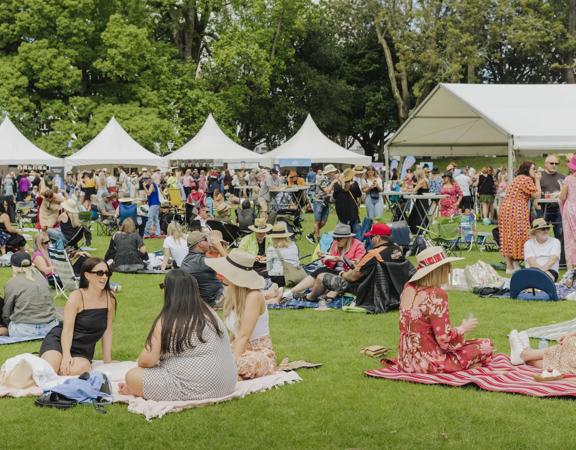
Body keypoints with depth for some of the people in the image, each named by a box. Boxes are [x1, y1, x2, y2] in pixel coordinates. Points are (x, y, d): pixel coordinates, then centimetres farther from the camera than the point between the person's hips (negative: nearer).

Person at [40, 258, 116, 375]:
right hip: (59, 341, -3)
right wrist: (66, 355, -32)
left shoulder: (110, 298, -1)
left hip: (84, 350, 3)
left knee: (77, 369, -33)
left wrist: (108, 362, 2)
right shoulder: (77, 297, -11)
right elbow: (67, 329, -17)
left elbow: (107, 331, 5)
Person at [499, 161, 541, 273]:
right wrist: (537, 180, 0)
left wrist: (535, 180, 19)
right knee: (517, 237, -5)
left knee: (508, 238, 9)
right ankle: (515, 266, -5)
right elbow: (536, 195, -10)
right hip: (516, 211, -10)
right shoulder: (527, 179, -9)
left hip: (505, 209, 10)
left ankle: (509, 266, 12)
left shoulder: (518, 178, 21)